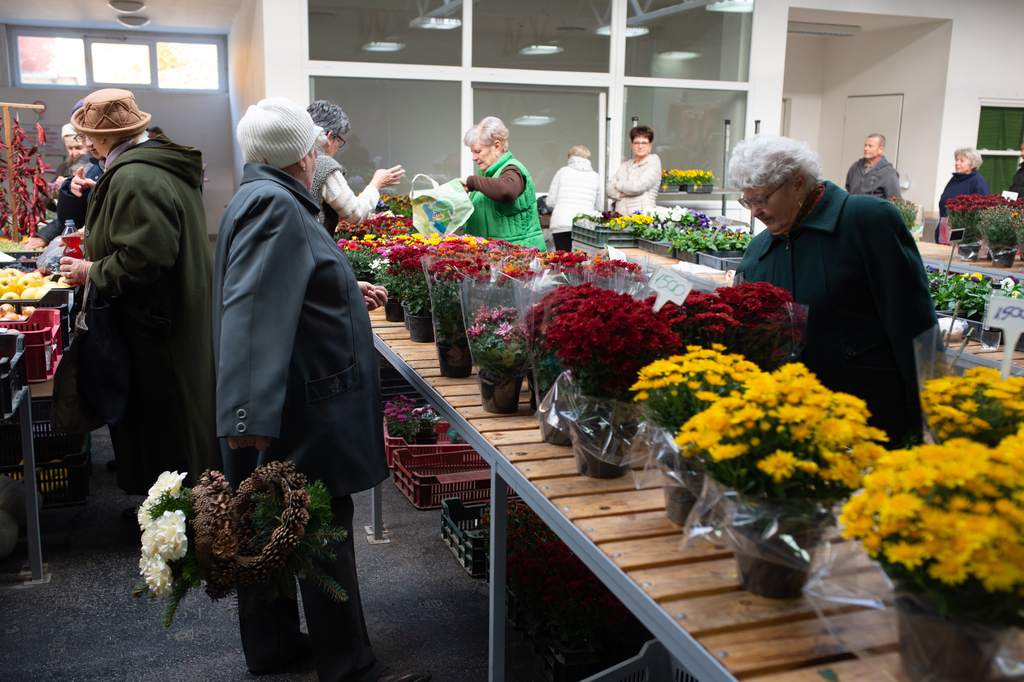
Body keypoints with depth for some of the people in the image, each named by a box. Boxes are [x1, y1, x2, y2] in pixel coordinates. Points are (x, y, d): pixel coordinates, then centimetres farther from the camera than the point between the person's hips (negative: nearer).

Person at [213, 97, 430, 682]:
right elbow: (251, 312, -30)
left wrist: (348, 292, 36)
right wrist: (252, 417, -37)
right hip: (300, 409, -11)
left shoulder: (268, 200, 14)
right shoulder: (275, 206, -19)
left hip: (295, 400, 11)